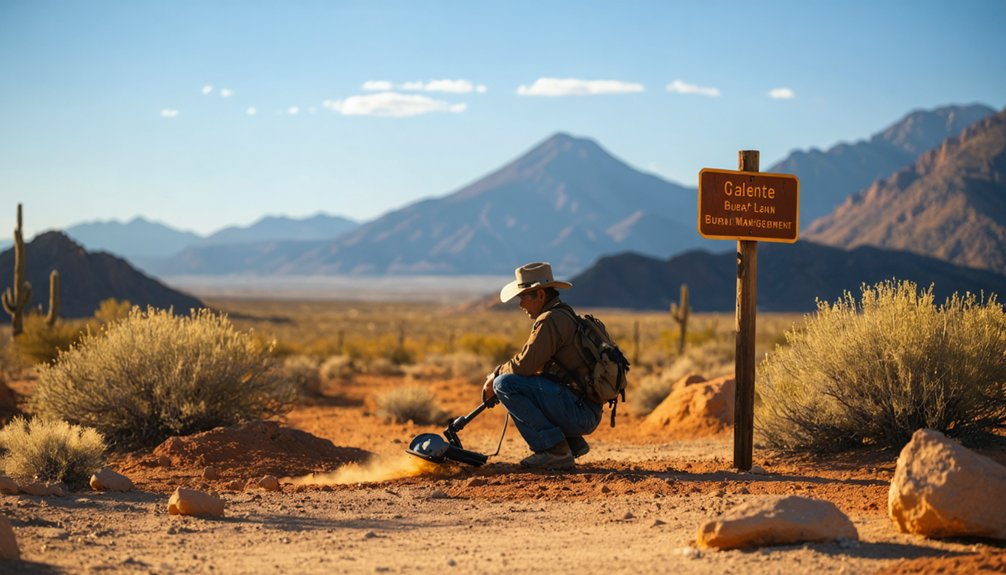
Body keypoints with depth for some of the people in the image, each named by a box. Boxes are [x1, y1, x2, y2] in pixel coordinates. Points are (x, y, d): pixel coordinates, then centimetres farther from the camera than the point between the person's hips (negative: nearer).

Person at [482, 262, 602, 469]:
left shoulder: (551, 320, -12)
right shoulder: (565, 316, 20)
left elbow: (524, 364, -16)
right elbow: (532, 364, 24)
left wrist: (496, 375, 3)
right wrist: (496, 378, 15)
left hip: (579, 411, -10)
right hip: (586, 416, 10)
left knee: (505, 384, -13)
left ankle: (554, 450, -13)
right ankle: (573, 443, 14)